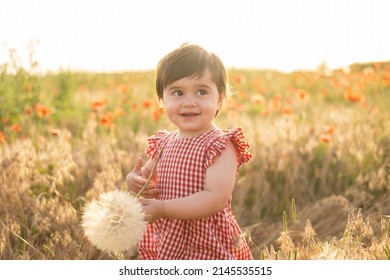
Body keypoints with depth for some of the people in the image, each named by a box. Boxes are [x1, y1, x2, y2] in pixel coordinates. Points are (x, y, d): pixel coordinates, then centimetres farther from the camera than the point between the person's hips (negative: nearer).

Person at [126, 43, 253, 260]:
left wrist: (162, 209, -29)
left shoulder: (220, 146, -17)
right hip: (165, 243, 6)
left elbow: (217, 199, -27)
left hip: (208, 247, -6)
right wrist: (135, 179, -5)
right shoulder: (163, 143, 4)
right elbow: (146, 173, 20)